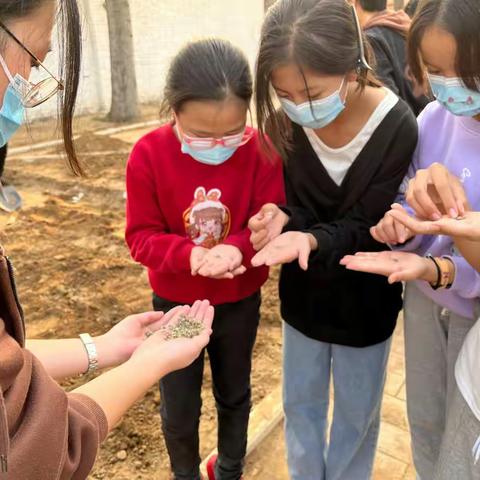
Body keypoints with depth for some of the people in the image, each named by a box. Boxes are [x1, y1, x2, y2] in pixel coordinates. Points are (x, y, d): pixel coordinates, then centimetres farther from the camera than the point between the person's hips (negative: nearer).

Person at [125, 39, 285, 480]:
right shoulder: (149, 154, -18)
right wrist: (190, 254, -34)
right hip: (175, 304, -1)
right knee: (179, 408, 14)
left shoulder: (261, 151, -16)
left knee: (234, 394, 23)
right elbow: (141, 237, -15)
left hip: (240, 303, 1)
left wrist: (237, 248, -34)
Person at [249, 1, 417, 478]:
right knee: (300, 402, 21)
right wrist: (281, 218, -31)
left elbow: (364, 228, -21)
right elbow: (296, 201, -7)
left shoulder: (396, 127, -24)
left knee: (355, 412, 19)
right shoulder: (289, 121, -15)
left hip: (363, 298, -3)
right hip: (303, 292, 3)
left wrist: (311, 240, -40)